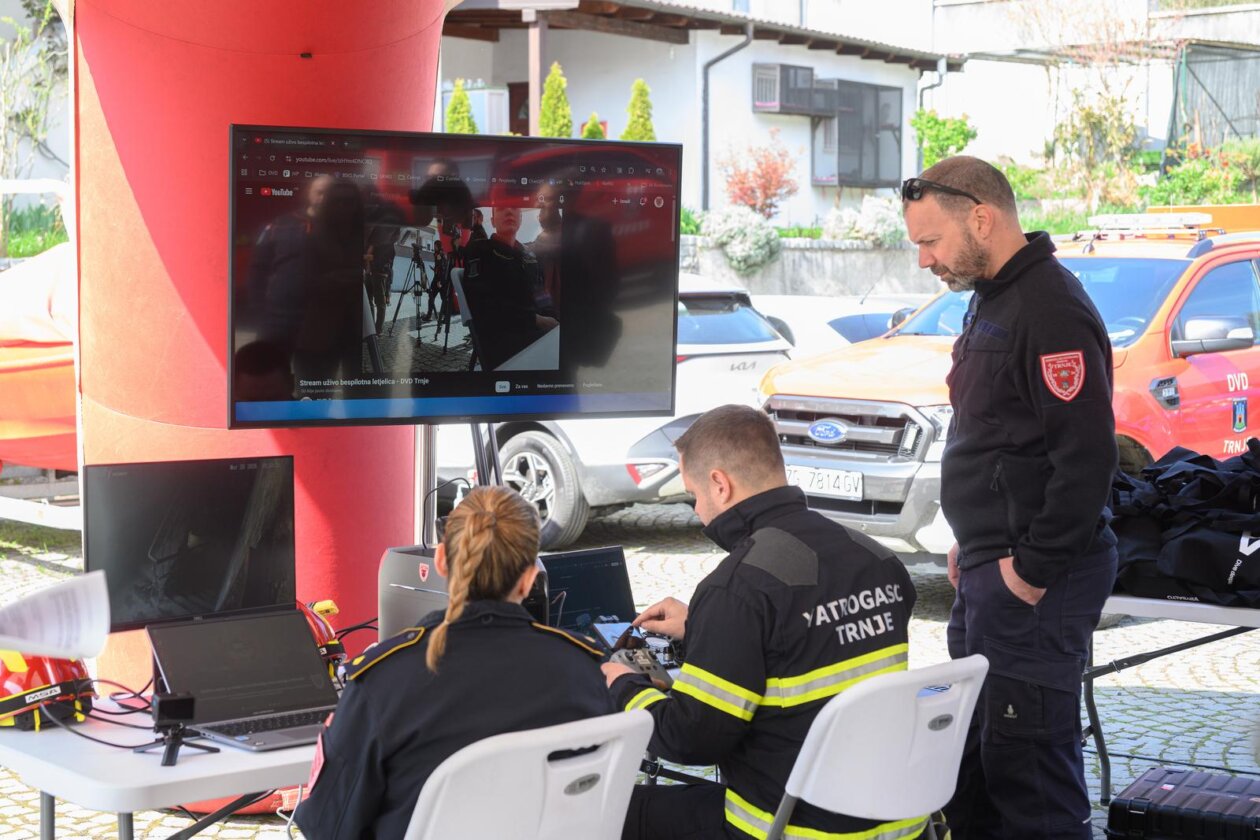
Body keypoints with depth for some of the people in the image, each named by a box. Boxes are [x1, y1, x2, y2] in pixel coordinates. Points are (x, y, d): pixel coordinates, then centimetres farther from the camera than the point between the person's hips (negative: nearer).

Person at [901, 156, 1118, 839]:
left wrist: (1035, 570, -19)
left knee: (1027, 756, -6)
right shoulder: (992, 300, 15)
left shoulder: (1051, 310, -18)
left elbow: (1087, 455, -24)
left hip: (1033, 582, -10)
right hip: (988, 568, 10)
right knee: (969, 752, 17)